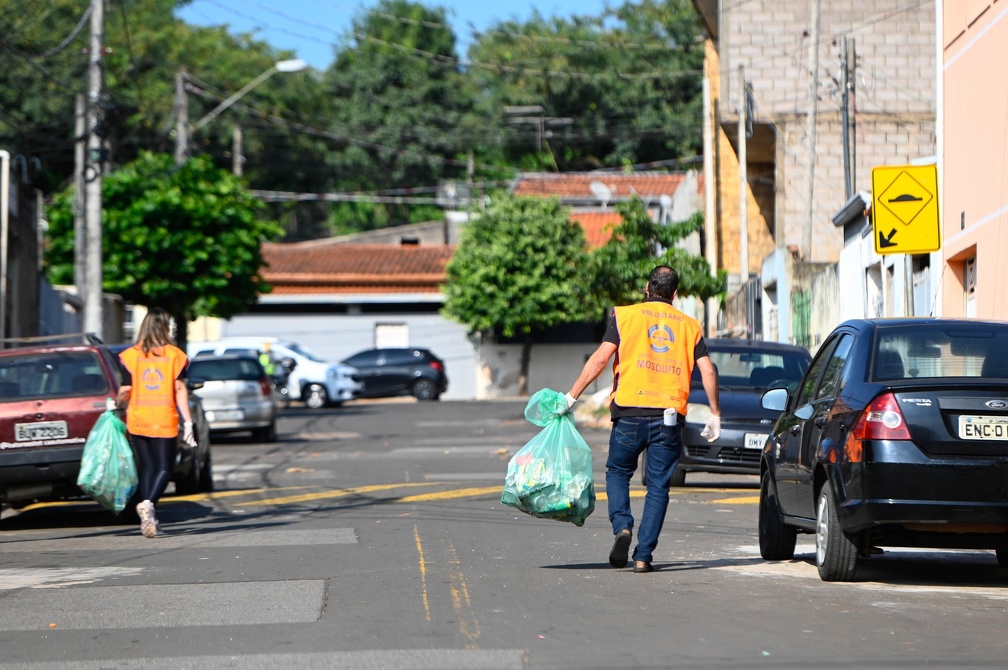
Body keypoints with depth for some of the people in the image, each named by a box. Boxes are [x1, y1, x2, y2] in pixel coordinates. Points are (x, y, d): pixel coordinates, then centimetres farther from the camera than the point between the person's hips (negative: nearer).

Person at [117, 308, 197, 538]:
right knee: (164, 467, 3)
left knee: (146, 467, 10)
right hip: (165, 421, -2)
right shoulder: (174, 355, -1)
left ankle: (148, 519, 6)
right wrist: (188, 422, -4)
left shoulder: (131, 355, 1)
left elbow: (125, 391, -2)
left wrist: (117, 404, 20)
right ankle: (148, 502, -23)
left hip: (137, 420, 2)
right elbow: (180, 390, -5)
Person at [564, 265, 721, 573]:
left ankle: (622, 527, -7)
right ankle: (643, 555, 1)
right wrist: (715, 415, 14)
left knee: (618, 471, 17)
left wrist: (572, 395, -1)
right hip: (670, 417, 1)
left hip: (630, 412, -1)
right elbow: (708, 371, 6)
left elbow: (601, 357, -4)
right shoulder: (690, 325, 13)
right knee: (658, 486, 7)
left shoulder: (625, 316, 6)